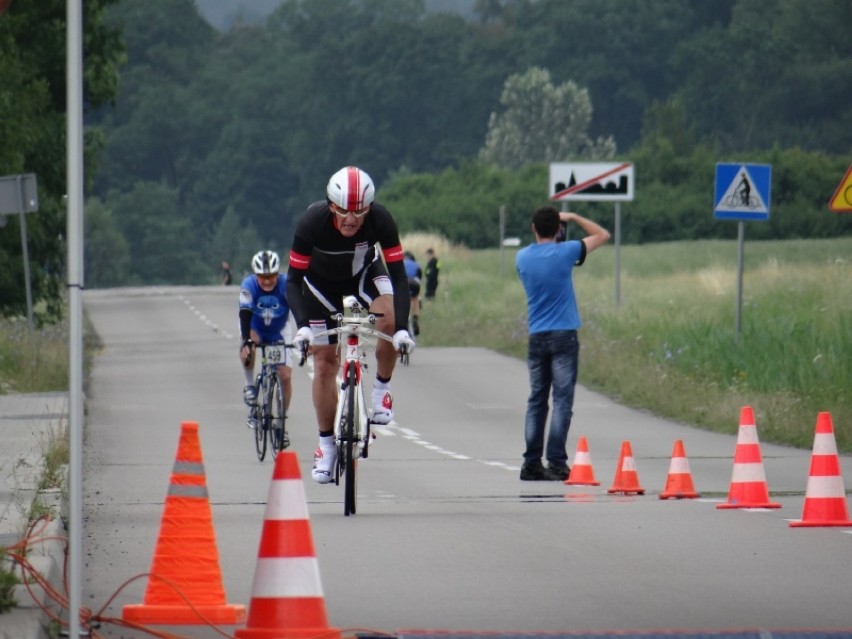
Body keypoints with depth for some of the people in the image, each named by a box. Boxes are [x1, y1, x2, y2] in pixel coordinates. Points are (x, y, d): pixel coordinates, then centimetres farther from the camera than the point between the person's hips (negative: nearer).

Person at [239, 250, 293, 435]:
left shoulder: (286, 285, -29)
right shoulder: (249, 286, -28)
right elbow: (245, 314, -37)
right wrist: (247, 341, -52)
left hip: (279, 331, 1)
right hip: (255, 328, -1)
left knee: (285, 376, -8)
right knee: (247, 348, -36)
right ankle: (250, 385, -11)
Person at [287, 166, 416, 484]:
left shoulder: (380, 220, -31)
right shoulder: (312, 222, -33)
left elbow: (398, 276, -28)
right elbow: (293, 280, -28)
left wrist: (402, 327, -40)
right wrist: (302, 325, -43)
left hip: (364, 274, 0)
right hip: (322, 283, 0)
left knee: (389, 321, -31)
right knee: (324, 363, -3)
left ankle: (382, 389, -7)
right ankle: (326, 445, 10)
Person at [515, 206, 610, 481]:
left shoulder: (522, 257, 3)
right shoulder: (565, 252, -9)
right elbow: (602, 235, 3)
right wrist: (573, 218, 10)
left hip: (536, 337, 4)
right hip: (563, 335, -4)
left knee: (537, 400, 8)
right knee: (562, 400, -4)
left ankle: (531, 464, 7)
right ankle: (556, 463, -11)